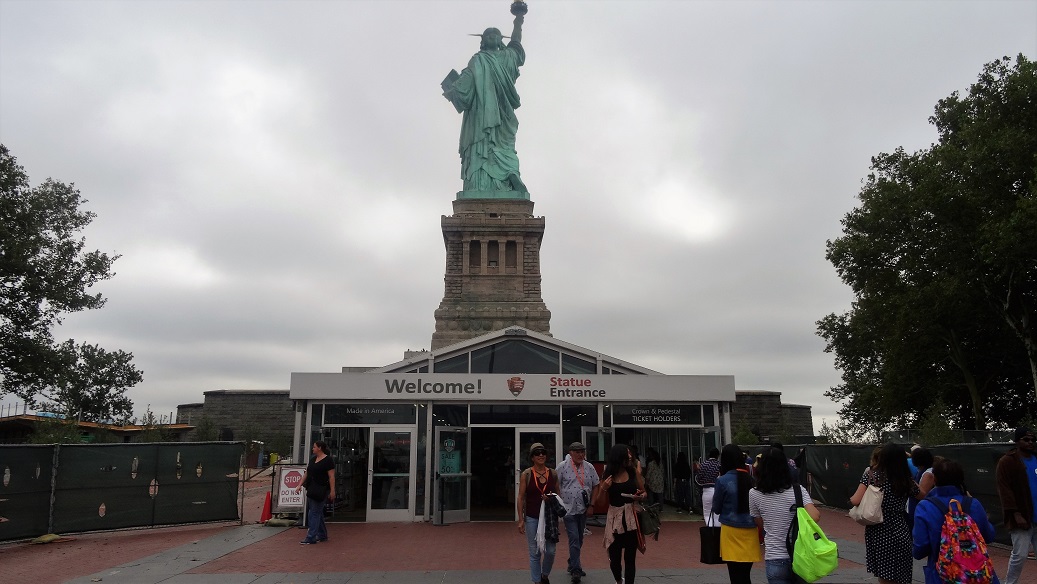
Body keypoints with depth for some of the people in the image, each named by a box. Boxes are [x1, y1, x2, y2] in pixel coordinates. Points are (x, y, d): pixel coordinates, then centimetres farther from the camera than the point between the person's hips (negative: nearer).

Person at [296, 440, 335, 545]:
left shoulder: (328, 460, -12)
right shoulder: (313, 459, 13)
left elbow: (331, 477, -14)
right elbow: (306, 473, 18)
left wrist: (332, 491, -18)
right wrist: (300, 485, 11)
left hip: (320, 491, -8)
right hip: (311, 489, 8)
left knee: (314, 513, -6)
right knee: (318, 513, 15)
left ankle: (311, 538, -2)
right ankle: (322, 535, 25)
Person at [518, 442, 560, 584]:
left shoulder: (553, 474, 3)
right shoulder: (526, 474, -4)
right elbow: (520, 497, -3)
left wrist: (552, 498, -10)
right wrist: (520, 520, -7)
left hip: (549, 516, 2)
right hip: (532, 517, -2)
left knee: (550, 551, 4)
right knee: (535, 552, 5)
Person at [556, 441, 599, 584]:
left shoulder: (589, 467, 4)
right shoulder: (563, 467, -7)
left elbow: (595, 486, 11)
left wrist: (591, 505, 5)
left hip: (583, 509, 5)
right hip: (569, 509, -5)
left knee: (579, 539, 15)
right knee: (574, 539, -9)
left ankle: (572, 564, 31)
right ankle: (575, 570, -5)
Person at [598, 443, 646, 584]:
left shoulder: (633, 472, 0)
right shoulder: (607, 475, -2)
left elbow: (644, 493, 8)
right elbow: (600, 499, 3)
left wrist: (640, 496, -13)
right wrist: (603, 488, -16)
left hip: (631, 519, 0)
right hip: (614, 518, 0)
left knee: (630, 557, 0)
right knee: (614, 555, 8)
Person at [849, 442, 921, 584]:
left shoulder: (871, 475, -8)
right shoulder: (907, 481, -1)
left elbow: (856, 501, -13)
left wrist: (850, 499, 8)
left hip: (877, 534, -1)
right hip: (899, 535, 1)